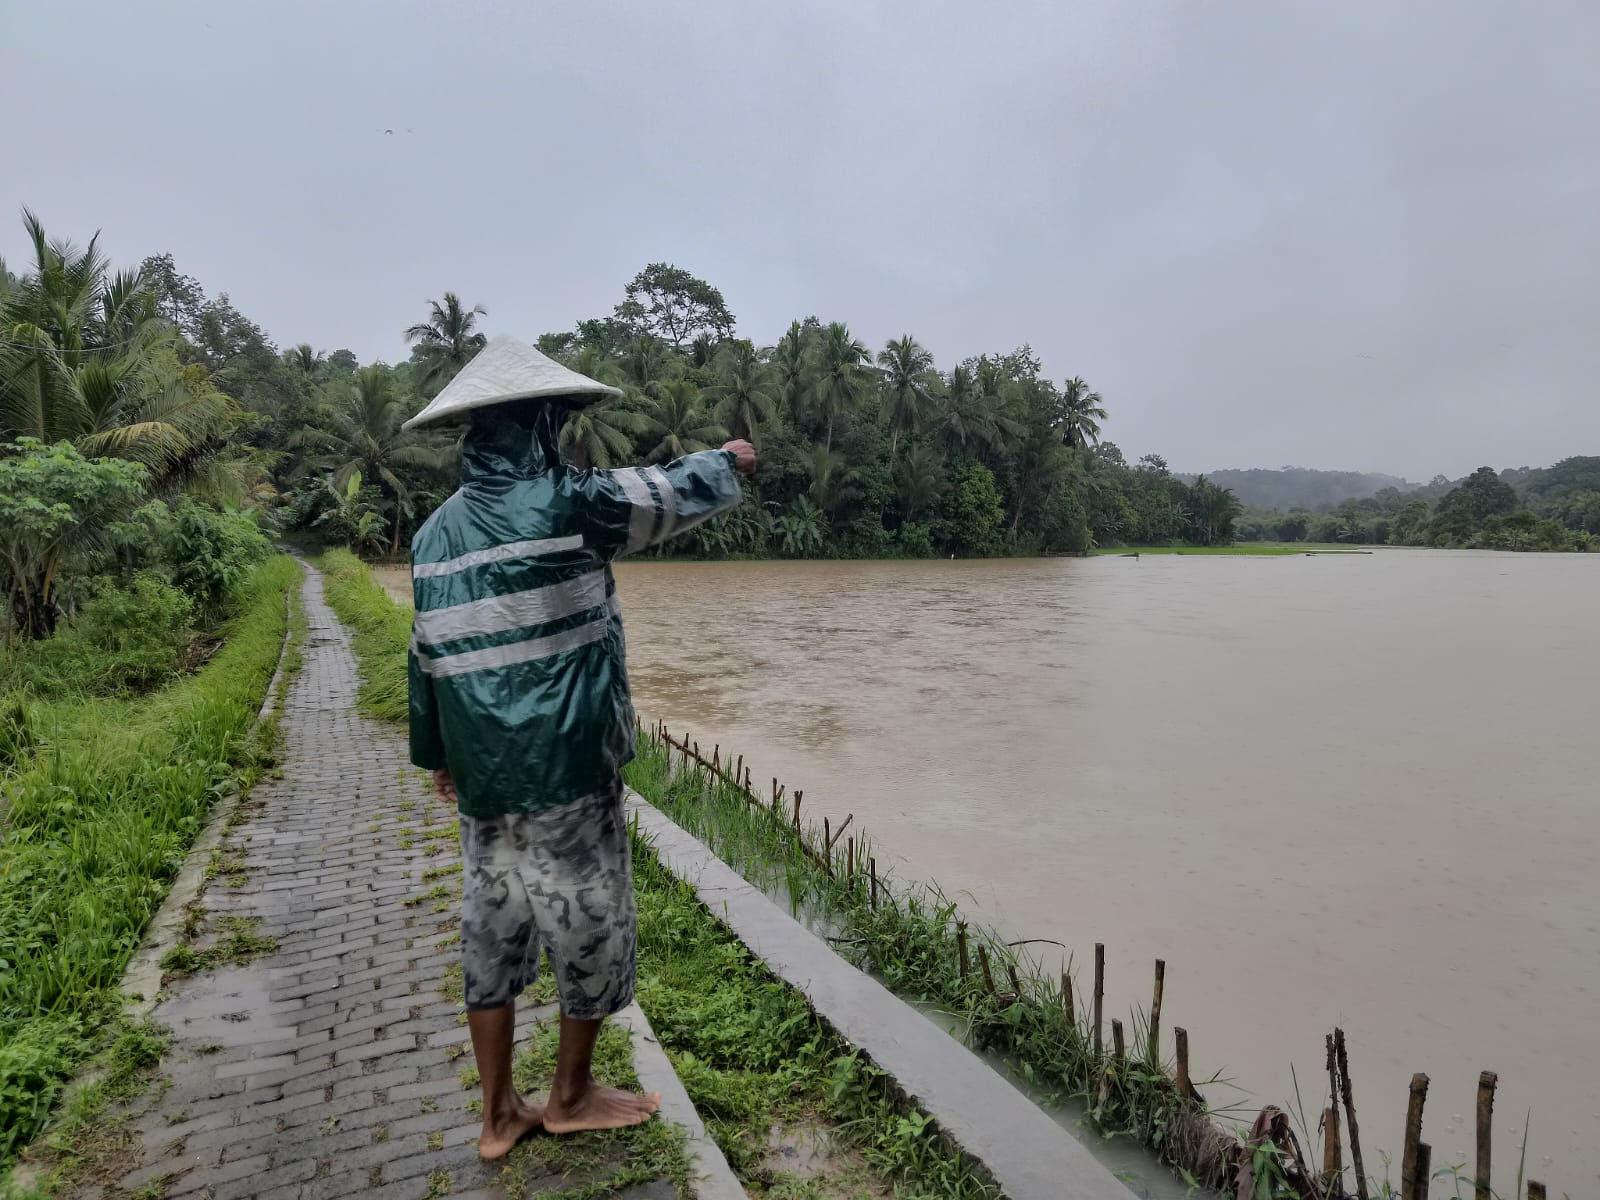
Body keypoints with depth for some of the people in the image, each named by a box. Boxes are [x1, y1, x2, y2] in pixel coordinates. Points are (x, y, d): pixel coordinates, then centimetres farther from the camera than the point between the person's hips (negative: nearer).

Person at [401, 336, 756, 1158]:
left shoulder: (436, 531, 6)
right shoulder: (566, 504, -13)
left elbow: (426, 652, 13)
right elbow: (673, 495, 0)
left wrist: (435, 751, 24)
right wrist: (729, 464, 20)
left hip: (481, 775, 7)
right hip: (564, 767, -7)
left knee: (493, 930, 15)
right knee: (589, 922, 11)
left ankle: (499, 1114, 29)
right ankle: (571, 1094, 29)